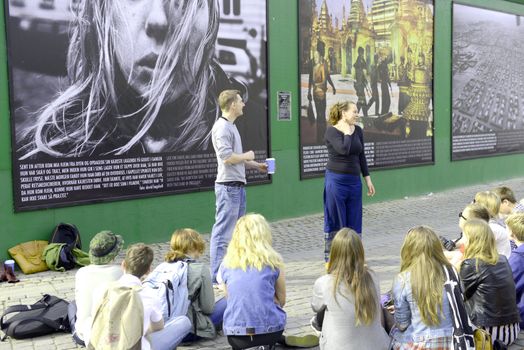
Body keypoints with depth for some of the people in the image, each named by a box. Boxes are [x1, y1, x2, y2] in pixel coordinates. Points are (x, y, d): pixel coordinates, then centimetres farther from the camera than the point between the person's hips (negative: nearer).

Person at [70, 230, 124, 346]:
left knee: (73, 304, 31)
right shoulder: (121, 272, -12)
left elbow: (79, 299, 9)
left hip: (85, 335, 2)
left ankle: (77, 332, 14)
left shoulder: (81, 272, -6)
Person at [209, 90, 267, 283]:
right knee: (223, 232, -8)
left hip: (237, 185, 11)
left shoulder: (231, 126, 18)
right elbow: (227, 157, -24)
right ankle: (217, 275, -5)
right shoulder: (222, 127, -15)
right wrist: (247, 156, -8)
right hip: (228, 186, -11)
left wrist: (257, 165, 20)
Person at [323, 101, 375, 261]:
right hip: (336, 180, -6)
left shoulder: (358, 130, 8)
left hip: (354, 181, 6)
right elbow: (344, 150, -26)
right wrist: (347, 132, -12)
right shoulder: (331, 131, -10)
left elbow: (361, 156, 13)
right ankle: (330, 258, 12)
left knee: (354, 221, 10)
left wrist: (368, 179, 11)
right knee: (335, 220, 2)